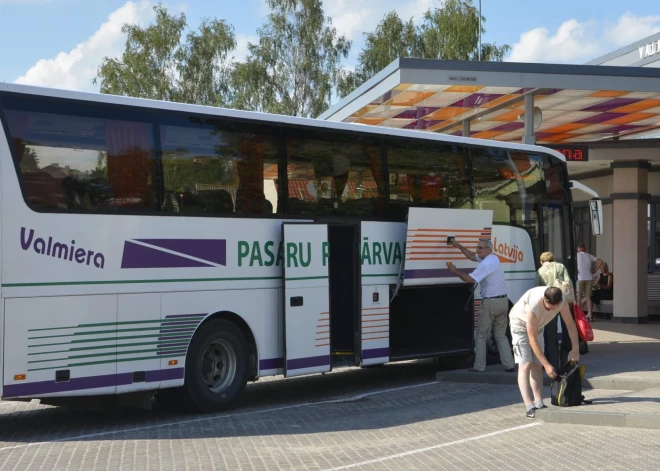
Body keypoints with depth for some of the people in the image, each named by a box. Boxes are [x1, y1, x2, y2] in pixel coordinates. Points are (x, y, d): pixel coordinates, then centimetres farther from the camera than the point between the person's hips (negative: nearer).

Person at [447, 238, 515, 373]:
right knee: (501, 335, 12)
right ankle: (509, 365, 5)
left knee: (481, 335, 3)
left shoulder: (485, 264, -17)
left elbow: (469, 279, -19)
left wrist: (455, 271, -6)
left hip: (490, 302, -8)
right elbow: (472, 257, 25)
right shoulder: (494, 258, 12)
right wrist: (459, 247, 22)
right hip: (503, 301, 8)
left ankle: (479, 366, 4)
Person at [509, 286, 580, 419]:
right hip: (520, 324, -6)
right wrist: (547, 365, -33)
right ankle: (529, 408, -22)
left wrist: (575, 349, -16)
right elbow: (532, 340, -35)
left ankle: (539, 404, 5)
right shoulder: (533, 306, -42)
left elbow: (570, 324, -12)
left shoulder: (561, 301, -26)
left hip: (538, 326, 6)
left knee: (537, 366, 4)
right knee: (525, 365, -16)